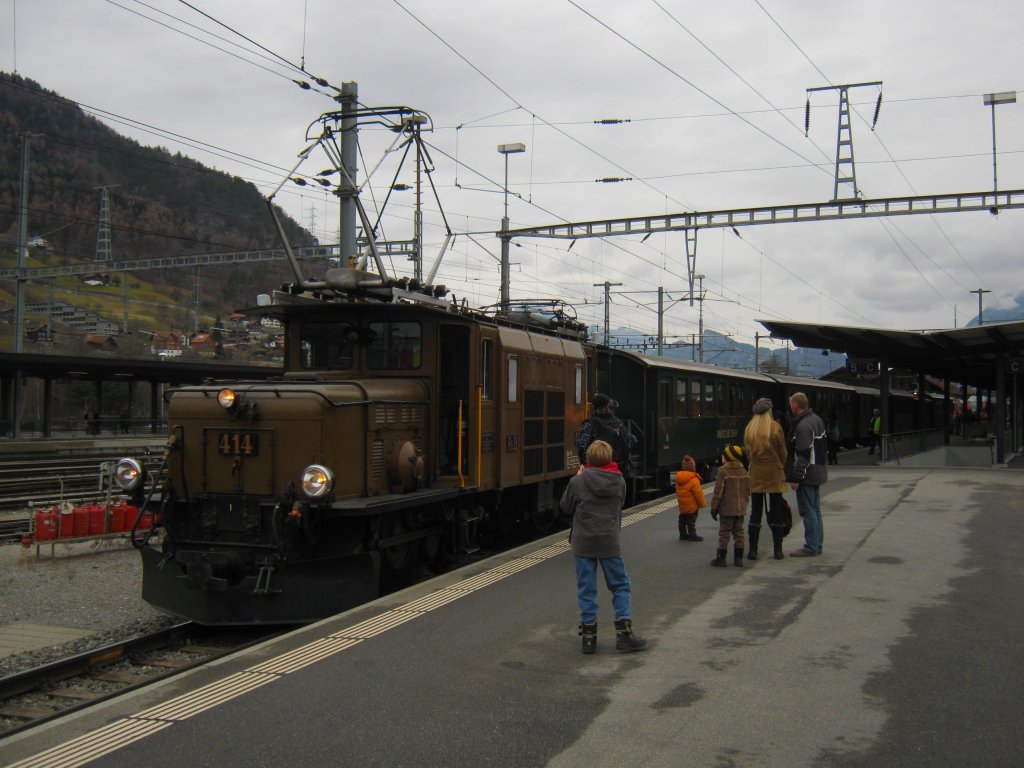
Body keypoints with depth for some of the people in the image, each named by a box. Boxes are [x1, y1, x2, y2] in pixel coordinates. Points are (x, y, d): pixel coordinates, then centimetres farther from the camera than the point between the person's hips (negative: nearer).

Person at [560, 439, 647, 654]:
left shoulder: (578, 482, -9)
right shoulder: (619, 482, -1)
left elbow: (565, 507, 4)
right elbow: (619, 508, 10)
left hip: (583, 542, -1)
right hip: (609, 542, 1)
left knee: (586, 589, 7)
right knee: (620, 585, 13)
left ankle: (588, 636, 10)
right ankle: (624, 633, 10)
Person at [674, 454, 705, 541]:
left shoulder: (678, 477, 2)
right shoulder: (693, 479, -22)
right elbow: (698, 493, -19)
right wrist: (703, 503, -6)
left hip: (682, 505, 7)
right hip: (692, 505, -7)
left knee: (682, 520, 16)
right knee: (691, 521, 1)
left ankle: (683, 534, 24)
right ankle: (692, 535, 6)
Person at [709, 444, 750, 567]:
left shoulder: (723, 472, -14)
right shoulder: (743, 472, 6)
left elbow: (718, 492, -14)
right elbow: (747, 491, 12)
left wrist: (714, 508, -6)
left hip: (726, 509, -6)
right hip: (741, 509, 6)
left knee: (724, 533, 1)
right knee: (738, 532, 11)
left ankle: (721, 558, 5)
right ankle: (738, 558, 13)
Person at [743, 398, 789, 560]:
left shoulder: (749, 429, 1)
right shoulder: (775, 428, -8)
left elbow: (747, 453, 7)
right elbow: (783, 453, -1)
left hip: (755, 476, 3)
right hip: (774, 476, -2)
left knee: (755, 513, 7)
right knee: (776, 513, 6)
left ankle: (752, 550, 7)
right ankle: (778, 550, 9)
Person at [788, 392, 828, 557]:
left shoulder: (803, 426, -20)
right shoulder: (817, 419, 11)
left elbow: (804, 455, -23)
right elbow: (824, 447, 19)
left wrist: (796, 478, -20)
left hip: (807, 475, -10)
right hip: (819, 472, 10)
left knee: (807, 511, -4)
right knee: (815, 509, 16)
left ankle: (811, 547, 0)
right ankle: (817, 544, 23)